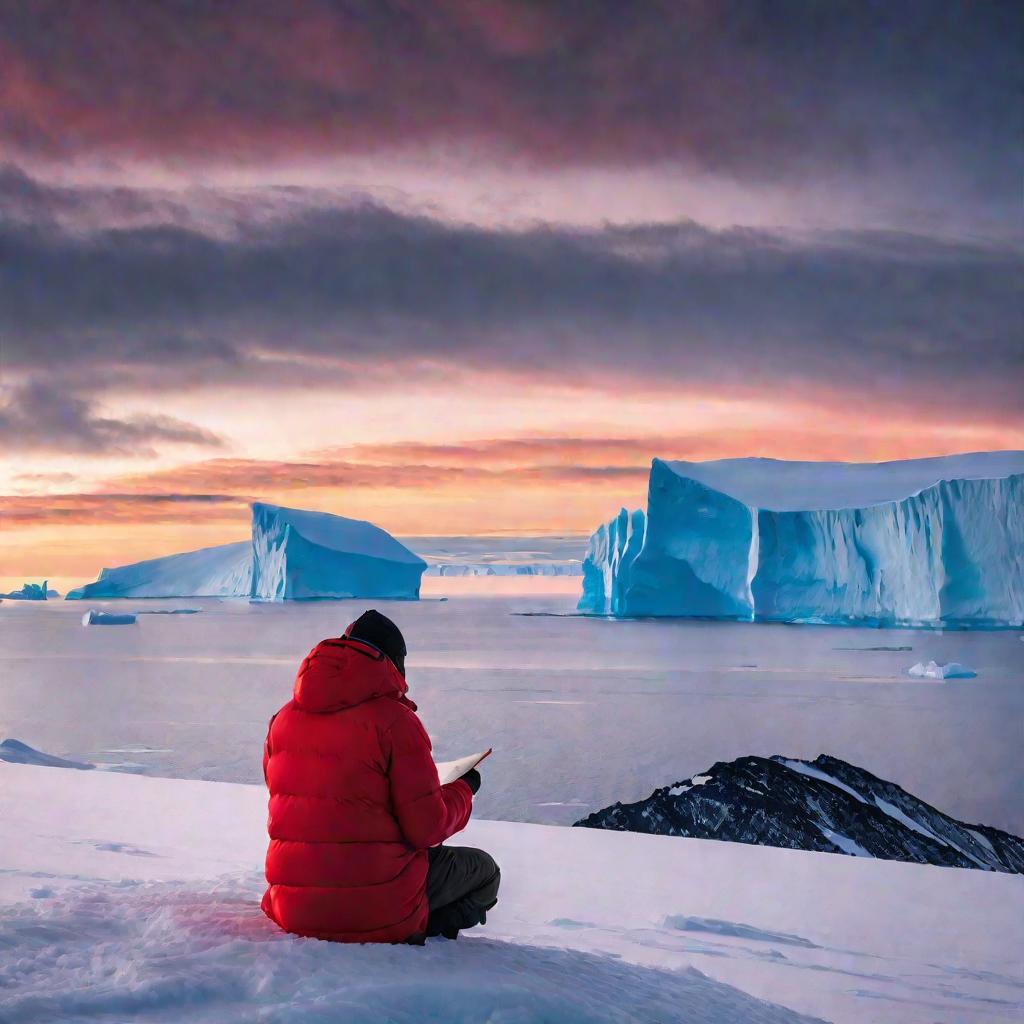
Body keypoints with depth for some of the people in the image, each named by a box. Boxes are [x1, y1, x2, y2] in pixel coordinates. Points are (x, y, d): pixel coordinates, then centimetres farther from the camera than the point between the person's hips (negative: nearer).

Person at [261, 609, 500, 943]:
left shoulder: (284, 717, 6)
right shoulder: (395, 720, -12)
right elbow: (426, 828, -11)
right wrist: (463, 789, 8)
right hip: (377, 911, -7)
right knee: (483, 871, 16)